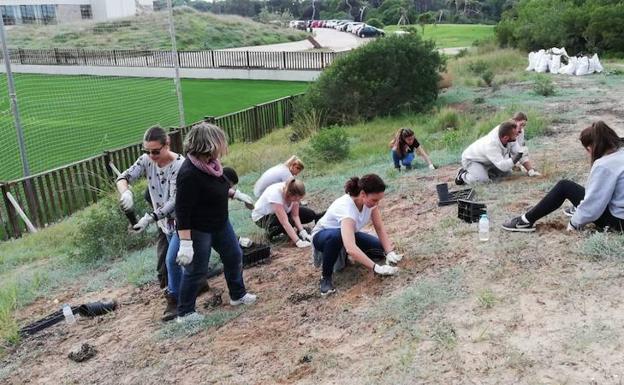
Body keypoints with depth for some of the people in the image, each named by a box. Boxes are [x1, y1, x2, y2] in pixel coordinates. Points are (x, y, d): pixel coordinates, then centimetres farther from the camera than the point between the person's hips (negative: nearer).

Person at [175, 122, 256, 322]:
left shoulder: (210, 163, -6)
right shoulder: (189, 174, -32)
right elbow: (182, 211, -29)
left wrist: (235, 193, 17)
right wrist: (185, 243, -28)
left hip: (220, 223, 9)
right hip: (198, 230, -9)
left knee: (234, 256, 20)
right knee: (196, 270, 5)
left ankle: (238, 295, 41)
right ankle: (184, 313, 25)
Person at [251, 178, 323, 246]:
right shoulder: (275, 194, -40)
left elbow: (295, 216, -18)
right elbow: (285, 222, -43)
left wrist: (303, 232, -31)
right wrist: (298, 241, -47)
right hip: (262, 216, -6)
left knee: (310, 214, -11)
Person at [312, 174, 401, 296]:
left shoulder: (369, 200, -20)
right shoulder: (346, 207, -40)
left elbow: (380, 229, -14)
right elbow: (351, 249, -51)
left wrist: (390, 253, -27)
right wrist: (376, 268, -51)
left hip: (348, 233, 7)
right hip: (322, 236, -7)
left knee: (380, 249, -10)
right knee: (336, 235, -42)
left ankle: (343, 254, 16)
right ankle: (326, 277, -21)